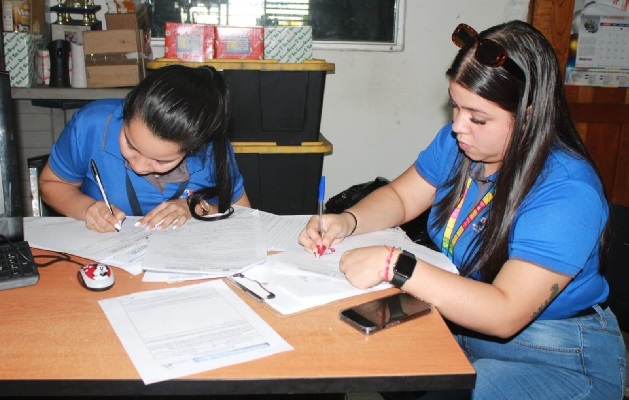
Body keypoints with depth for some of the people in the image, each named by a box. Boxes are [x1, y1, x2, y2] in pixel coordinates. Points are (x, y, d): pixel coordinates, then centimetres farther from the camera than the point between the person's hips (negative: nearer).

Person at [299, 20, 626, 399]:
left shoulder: (567, 192, -27)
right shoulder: (458, 142, -5)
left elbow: (504, 314, -32)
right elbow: (401, 197, 8)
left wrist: (395, 265, -37)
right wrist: (347, 221, -13)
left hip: (559, 360, -6)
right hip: (465, 322, 6)